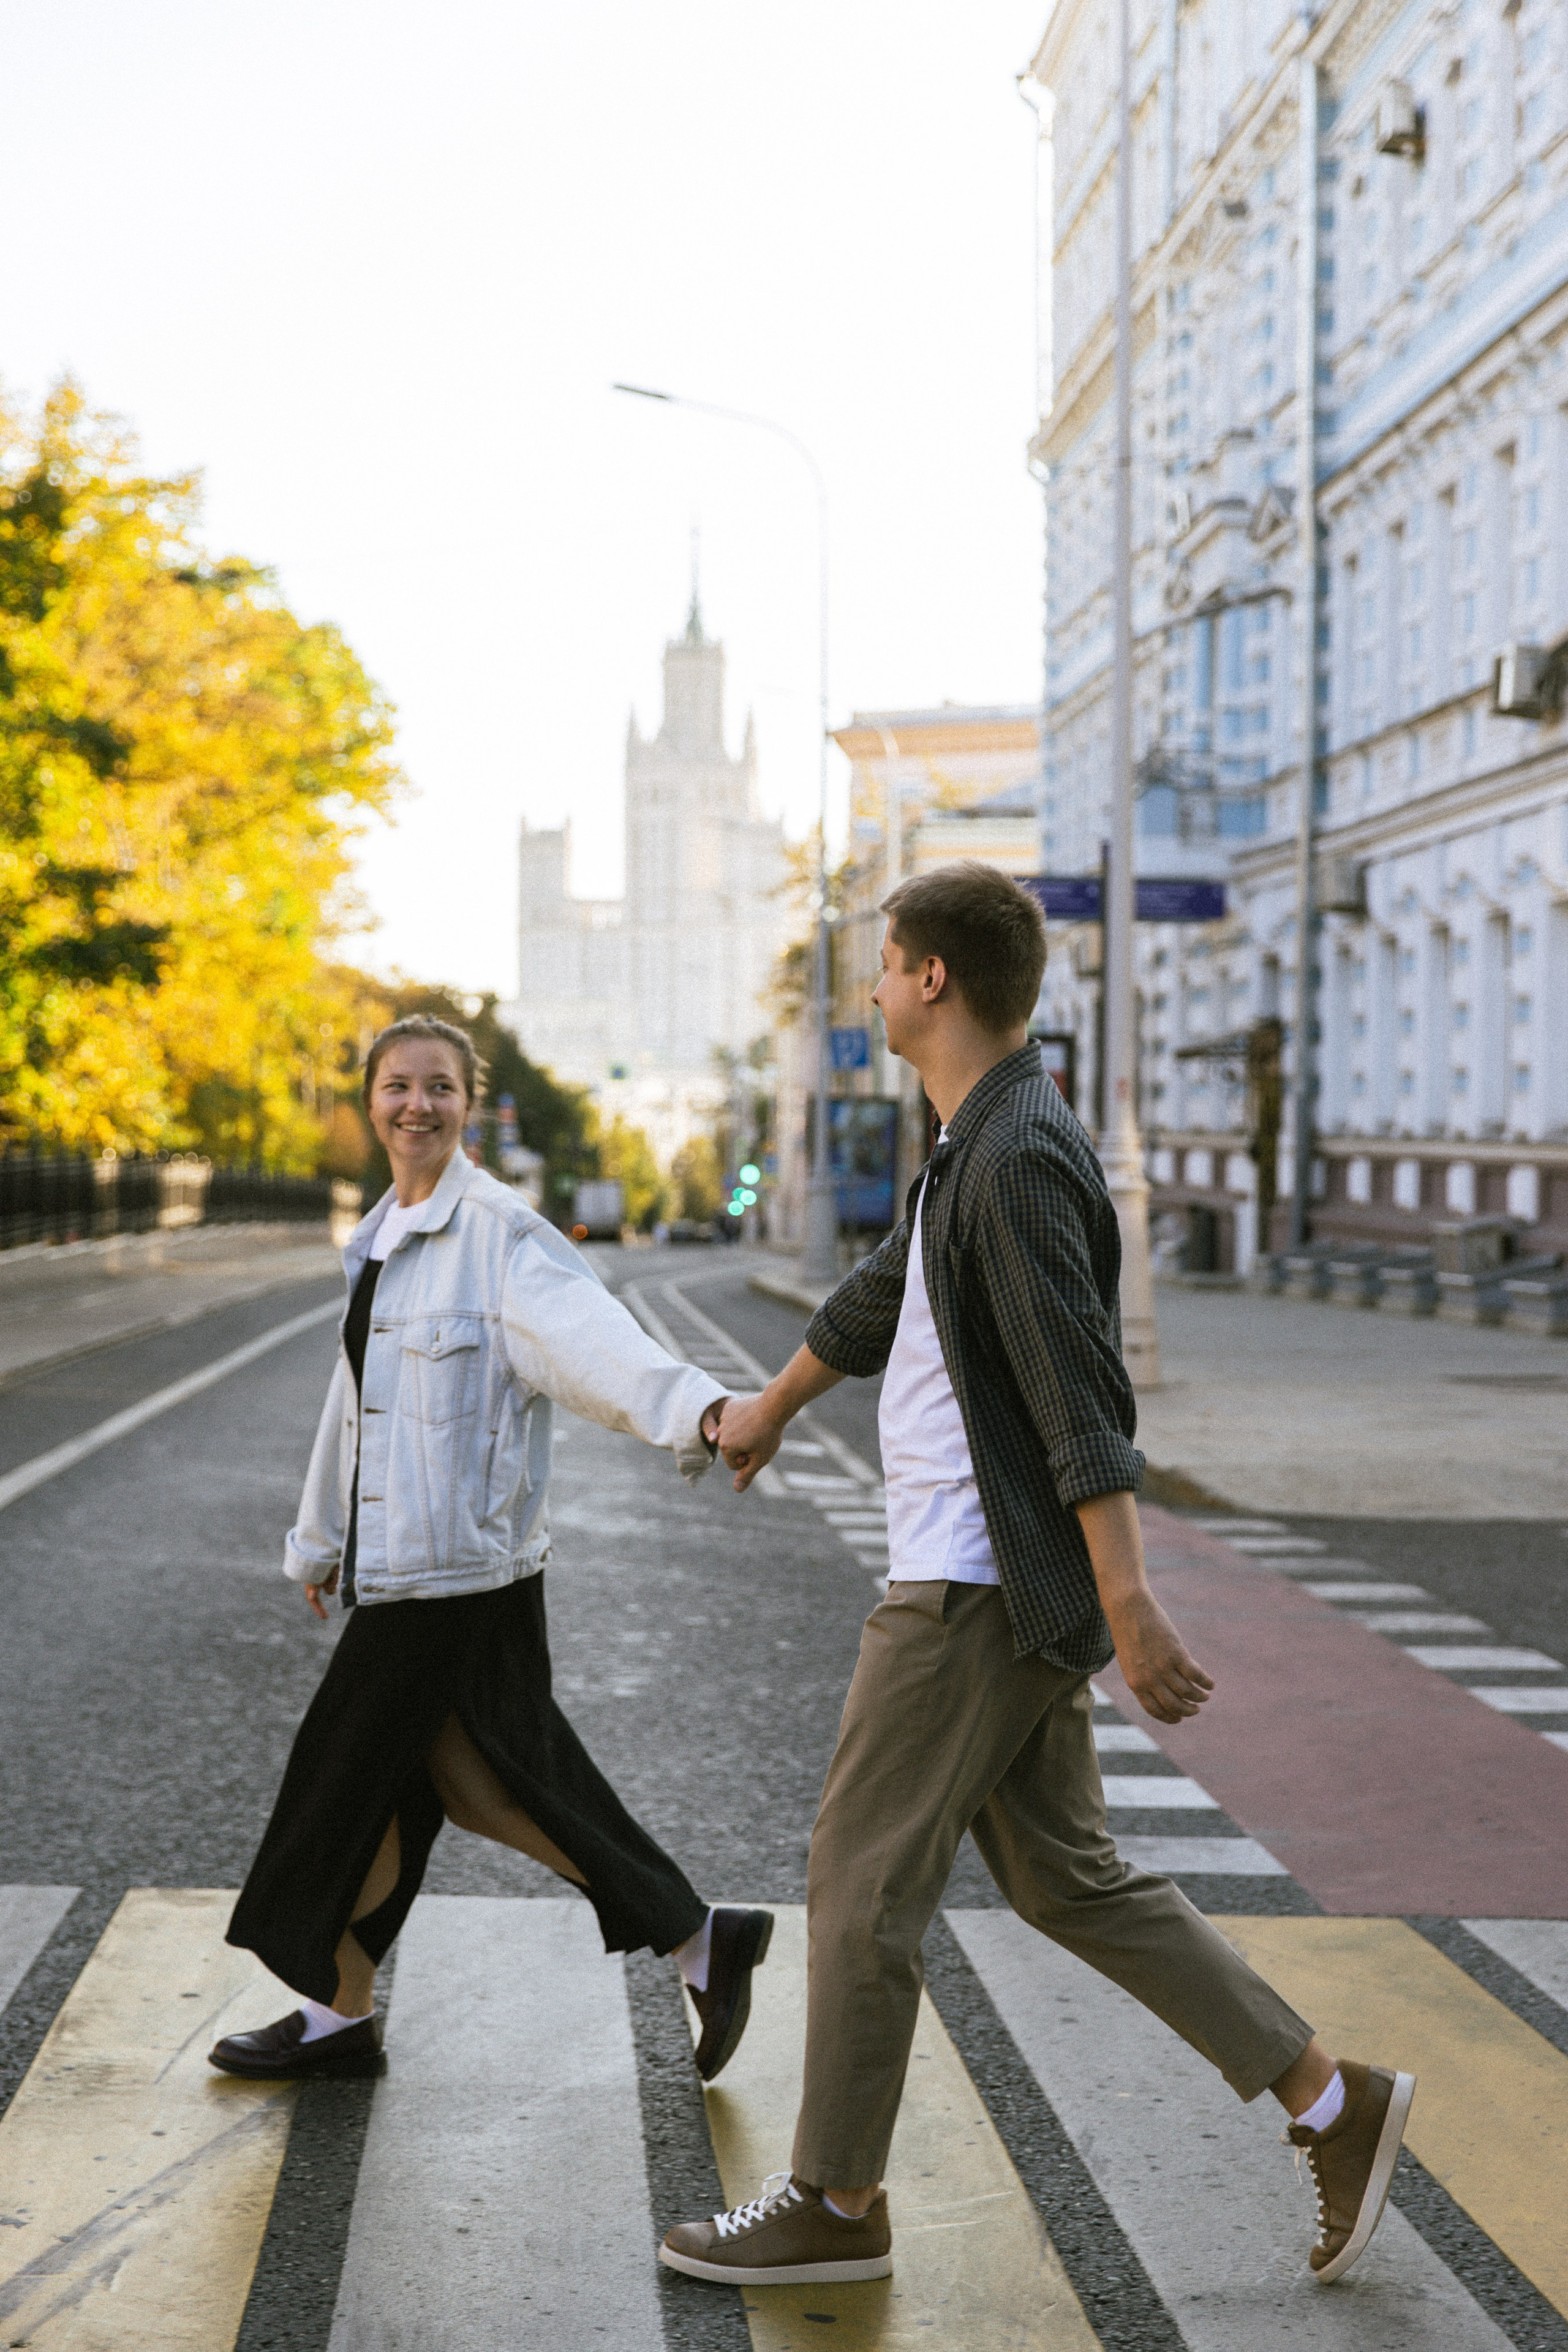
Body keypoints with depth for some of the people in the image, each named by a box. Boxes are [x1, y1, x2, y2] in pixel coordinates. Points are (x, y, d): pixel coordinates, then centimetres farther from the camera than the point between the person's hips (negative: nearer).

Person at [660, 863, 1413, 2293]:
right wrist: (773, 1405, 45)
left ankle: (836, 2202, 15)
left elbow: (1083, 1398, -24)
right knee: (1068, 1879, 14)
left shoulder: (1021, 1155, -17)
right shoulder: (979, 1146, 14)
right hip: (987, 1583, 10)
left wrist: (1130, 1606, -27)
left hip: (979, 1594, -10)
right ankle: (1333, 2103, 18)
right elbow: (882, 1296, 31)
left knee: (863, 1878, 1)